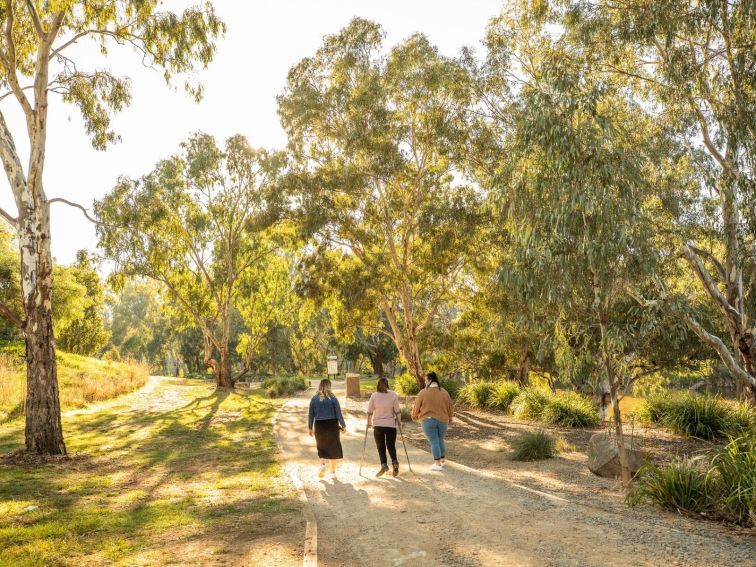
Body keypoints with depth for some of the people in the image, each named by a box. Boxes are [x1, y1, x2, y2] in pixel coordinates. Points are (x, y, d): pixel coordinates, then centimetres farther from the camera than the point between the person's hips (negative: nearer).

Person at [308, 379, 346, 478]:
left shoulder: (314, 399, -1)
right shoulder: (333, 398, -7)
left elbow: (311, 415, 2)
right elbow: (339, 414, -5)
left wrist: (310, 428, 12)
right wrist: (343, 426, 5)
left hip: (319, 425, 1)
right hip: (332, 425, -1)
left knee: (322, 447, 16)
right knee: (334, 448, 14)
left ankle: (323, 464, -10)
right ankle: (333, 471, 20)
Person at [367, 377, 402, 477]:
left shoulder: (374, 396, -5)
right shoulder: (393, 395, -5)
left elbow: (370, 412, -1)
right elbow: (397, 411, -3)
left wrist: (369, 422, 11)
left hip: (378, 425, 0)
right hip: (391, 425, 1)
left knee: (381, 447, 10)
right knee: (391, 446, 13)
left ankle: (384, 465, -5)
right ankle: (394, 462, -7)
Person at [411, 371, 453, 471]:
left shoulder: (423, 393, -9)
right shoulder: (444, 392, 1)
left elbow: (416, 407, -1)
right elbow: (450, 407, 8)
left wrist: (414, 417, 17)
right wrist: (450, 418, 25)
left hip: (428, 421, -3)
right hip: (442, 421, 3)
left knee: (434, 442, 0)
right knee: (440, 440, 19)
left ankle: (437, 464, -4)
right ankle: (443, 460, 30)